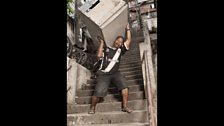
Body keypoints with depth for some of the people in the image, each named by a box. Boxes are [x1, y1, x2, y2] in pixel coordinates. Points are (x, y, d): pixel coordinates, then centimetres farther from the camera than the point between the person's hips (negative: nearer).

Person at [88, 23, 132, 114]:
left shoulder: (120, 50, 15)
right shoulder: (106, 48, 8)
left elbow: (129, 40, 14)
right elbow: (99, 55, -10)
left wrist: (128, 29, 20)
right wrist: (102, 43, -3)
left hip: (115, 73, 3)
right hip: (103, 74, -2)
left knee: (124, 86, -20)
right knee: (98, 93, -9)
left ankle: (125, 106, -9)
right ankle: (92, 107, 17)